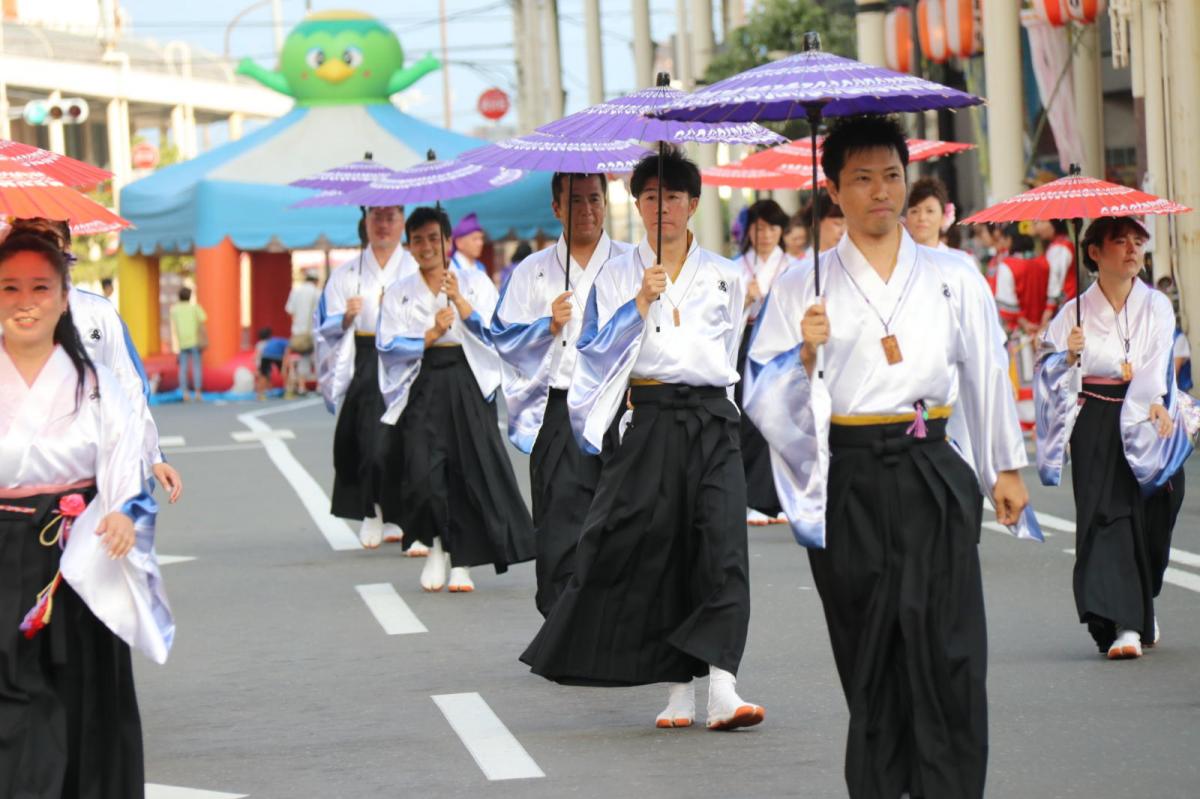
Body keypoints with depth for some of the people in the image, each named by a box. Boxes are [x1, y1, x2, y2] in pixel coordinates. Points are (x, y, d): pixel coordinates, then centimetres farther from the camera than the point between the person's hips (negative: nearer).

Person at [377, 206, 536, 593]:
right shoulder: (400, 293, 12)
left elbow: (494, 331, -2)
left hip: (468, 384, 0)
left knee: (470, 471, -4)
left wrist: (459, 300, -13)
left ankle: (462, 562, 5)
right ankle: (438, 544, 11)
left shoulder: (475, 282, 10)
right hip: (423, 386, 1)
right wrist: (430, 335, -10)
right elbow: (387, 344, 2)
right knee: (421, 471, -13)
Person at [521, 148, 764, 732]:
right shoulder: (616, 276, 8)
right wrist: (640, 303, -10)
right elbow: (595, 350, -1)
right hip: (643, 418, -1)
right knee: (651, 550, -4)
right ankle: (677, 688, 6)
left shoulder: (724, 276, 13)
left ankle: (721, 686, -20)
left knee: (721, 546, -12)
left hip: (709, 417, 1)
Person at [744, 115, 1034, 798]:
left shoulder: (955, 280, 9)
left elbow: (988, 374, 17)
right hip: (848, 482, 0)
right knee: (869, 657, 2)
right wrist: (806, 350, -16)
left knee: (948, 652, -7)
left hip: (933, 474, 0)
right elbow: (765, 402, 2)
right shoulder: (803, 288, 6)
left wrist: (1007, 468, 18)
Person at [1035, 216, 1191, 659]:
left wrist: (1154, 402, -28)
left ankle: (1142, 612, 27)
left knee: (1151, 517, 5)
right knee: (1107, 514, -10)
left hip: (1149, 426, 1)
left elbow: (1159, 363, -10)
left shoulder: (1156, 307, 4)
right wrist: (1070, 356, -19)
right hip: (1096, 428, -1)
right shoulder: (1077, 312, 3)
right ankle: (1123, 624, -16)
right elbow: (1050, 376, 1)